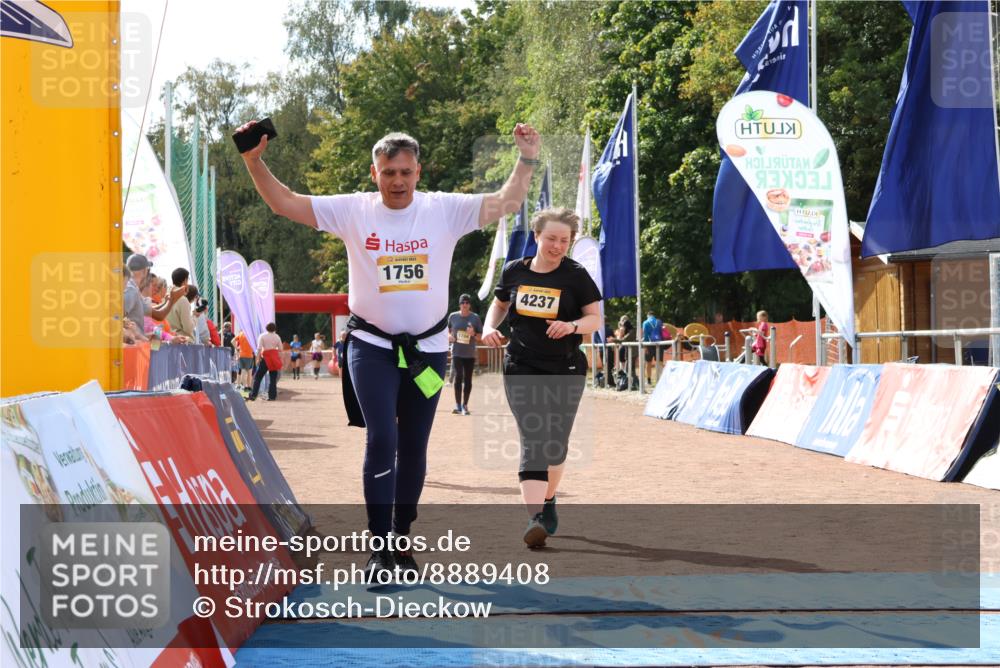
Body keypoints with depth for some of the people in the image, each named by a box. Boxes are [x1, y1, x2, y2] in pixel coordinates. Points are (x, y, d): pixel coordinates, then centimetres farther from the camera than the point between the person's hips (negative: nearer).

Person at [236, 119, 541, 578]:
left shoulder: (445, 210, -3)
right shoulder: (353, 211, -4)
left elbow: (507, 202, -7)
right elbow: (285, 203, -3)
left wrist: (527, 159, -17)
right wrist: (254, 161, -13)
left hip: (428, 347, 2)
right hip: (372, 346, -2)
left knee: (413, 447, 11)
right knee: (381, 442, -13)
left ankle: (403, 539, 26)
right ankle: (380, 549, -8)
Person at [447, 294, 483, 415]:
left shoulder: (475, 317, 0)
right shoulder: (453, 316, 2)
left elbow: (482, 335, 4)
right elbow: (447, 330, 17)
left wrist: (474, 334, -16)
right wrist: (449, 336, -4)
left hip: (470, 354, 1)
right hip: (457, 352, -1)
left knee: (467, 379, 5)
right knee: (458, 376, -13)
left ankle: (465, 405, 16)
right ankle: (458, 405, -9)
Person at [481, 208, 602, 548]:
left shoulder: (576, 275, -2)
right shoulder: (514, 271, 4)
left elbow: (596, 319, -1)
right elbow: (499, 304, 21)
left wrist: (572, 325, -21)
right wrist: (490, 326, 0)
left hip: (566, 370, 0)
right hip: (522, 369, 0)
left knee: (556, 443, 8)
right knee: (533, 440, -14)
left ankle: (548, 502, 34)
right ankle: (535, 518, -22)